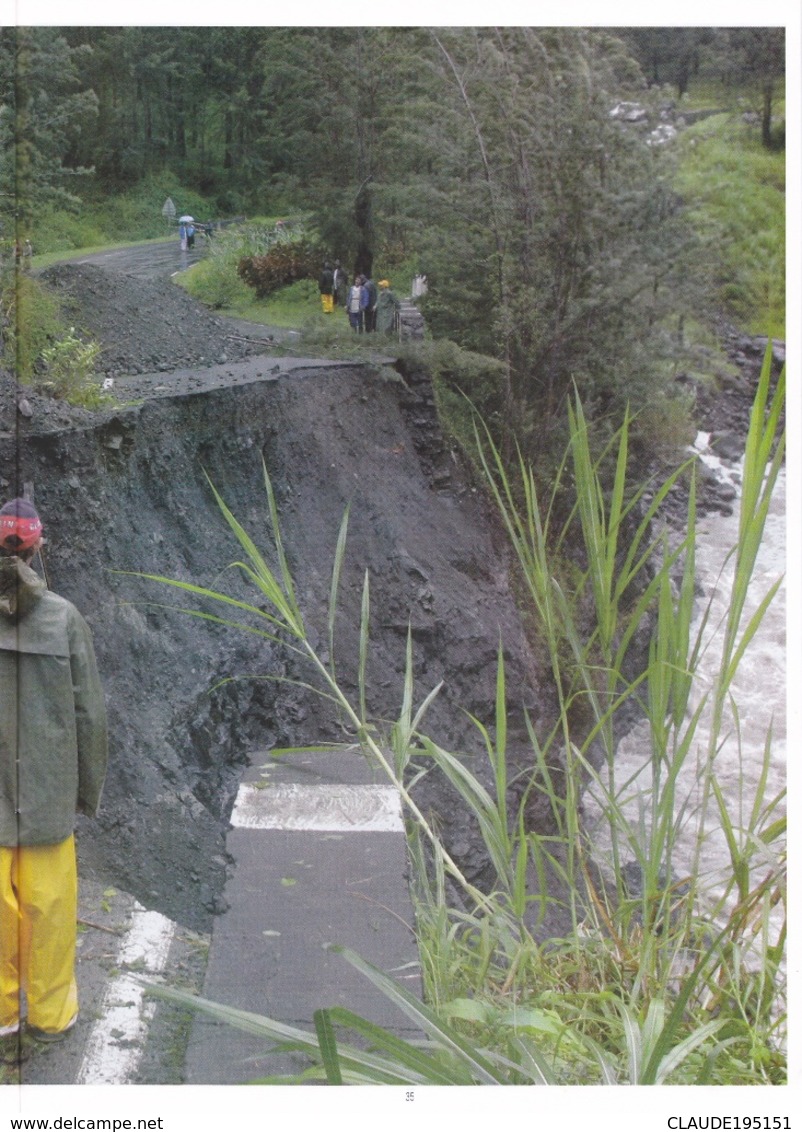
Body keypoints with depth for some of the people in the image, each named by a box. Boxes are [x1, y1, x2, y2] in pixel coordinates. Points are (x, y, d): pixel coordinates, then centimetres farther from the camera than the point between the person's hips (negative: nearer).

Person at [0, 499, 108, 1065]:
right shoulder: (64, 618, -10)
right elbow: (90, 714, -5)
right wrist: (90, 788, 8)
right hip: (50, 792, 0)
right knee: (49, 905, 13)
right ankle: (49, 1014, 27)